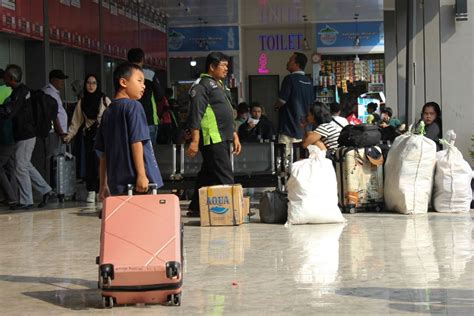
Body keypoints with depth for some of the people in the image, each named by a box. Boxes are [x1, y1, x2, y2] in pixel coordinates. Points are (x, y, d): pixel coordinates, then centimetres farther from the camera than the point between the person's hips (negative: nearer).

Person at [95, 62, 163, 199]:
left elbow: (103, 152, 17)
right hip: (134, 181, -8)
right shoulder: (133, 106, -6)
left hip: (116, 185, 8)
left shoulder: (107, 112, 16)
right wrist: (142, 175, -18)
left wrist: (103, 185, 20)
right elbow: (136, 142, -15)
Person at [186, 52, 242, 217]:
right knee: (224, 177, -11)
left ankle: (196, 208, 18)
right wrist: (195, 141, -21)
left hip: (223, 139, 9)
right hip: (212, 139, -9)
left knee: (208, 175, 12)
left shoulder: (220, 86, 22)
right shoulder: (202, 85, -9)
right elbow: (196, 114, -15)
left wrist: (234, 135, 23)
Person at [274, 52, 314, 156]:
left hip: (289, 129, -8)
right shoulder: (308, 81, 12)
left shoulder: (290, 79, -11)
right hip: (304, 130, 8)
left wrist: (276, 105, 7)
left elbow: (281, 101, -14)